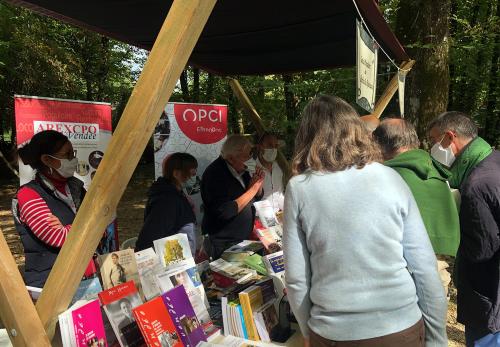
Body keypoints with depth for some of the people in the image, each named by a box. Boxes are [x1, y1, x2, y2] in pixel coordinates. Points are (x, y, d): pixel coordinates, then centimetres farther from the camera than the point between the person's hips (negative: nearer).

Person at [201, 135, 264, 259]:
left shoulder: (240, 169, 2)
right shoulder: (214, 174, -22)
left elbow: (257, 198, 13)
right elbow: (224, 212, -30)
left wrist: (259, 184, -9)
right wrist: (252, 190, -25)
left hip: (245, 239, 8)